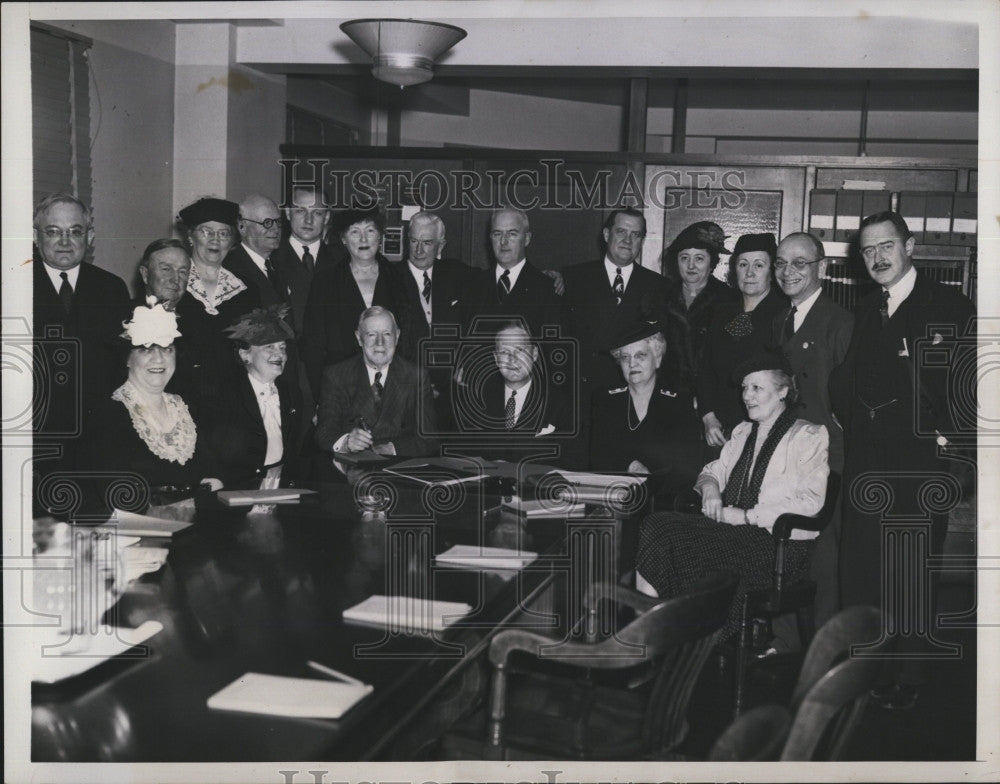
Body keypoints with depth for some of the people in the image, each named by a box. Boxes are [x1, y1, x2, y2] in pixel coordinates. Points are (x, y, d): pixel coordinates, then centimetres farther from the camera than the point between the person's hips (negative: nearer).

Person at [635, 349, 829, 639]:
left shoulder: (808, 436, 2)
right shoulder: (742, 432, 26)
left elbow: (810, 502, -9)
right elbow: (713, 470, 30)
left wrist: (747, 516, -15)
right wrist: (710, 485, 4)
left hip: (778, 542, -7)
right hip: (729, 528, 7)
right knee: (654, 526, -21)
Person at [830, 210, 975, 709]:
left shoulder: (950, 307, -5)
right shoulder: (864, 311, 14)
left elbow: (969, 382, -9)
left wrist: (944, 434, -12)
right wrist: (849, 423, 6)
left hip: (921, 462, -5)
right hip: (864, 459, 5)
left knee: (911, 572, 2)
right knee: (857, 566, 10)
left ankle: (908, 677, 15)